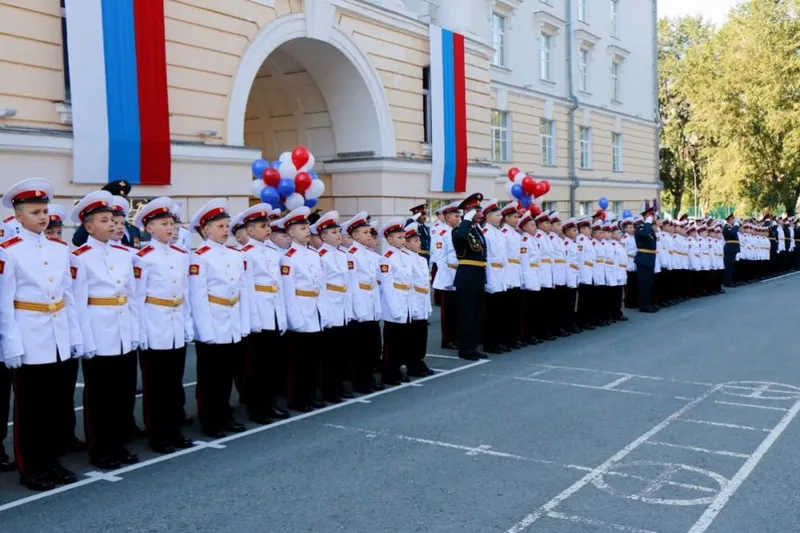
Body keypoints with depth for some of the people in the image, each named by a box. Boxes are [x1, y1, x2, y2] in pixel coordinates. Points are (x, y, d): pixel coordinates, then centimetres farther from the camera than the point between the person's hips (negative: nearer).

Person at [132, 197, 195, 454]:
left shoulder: (182, 255, 9)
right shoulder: (143, 257, -8)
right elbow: (138, 297, -8)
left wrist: (188, 326, 9)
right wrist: (140, 333, -11)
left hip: (177, 329, 5)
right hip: (154, 330, -5)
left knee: (175, 383, 12)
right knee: (155, 385, 5)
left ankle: (174, 430, 23)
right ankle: (157, 435, 14)